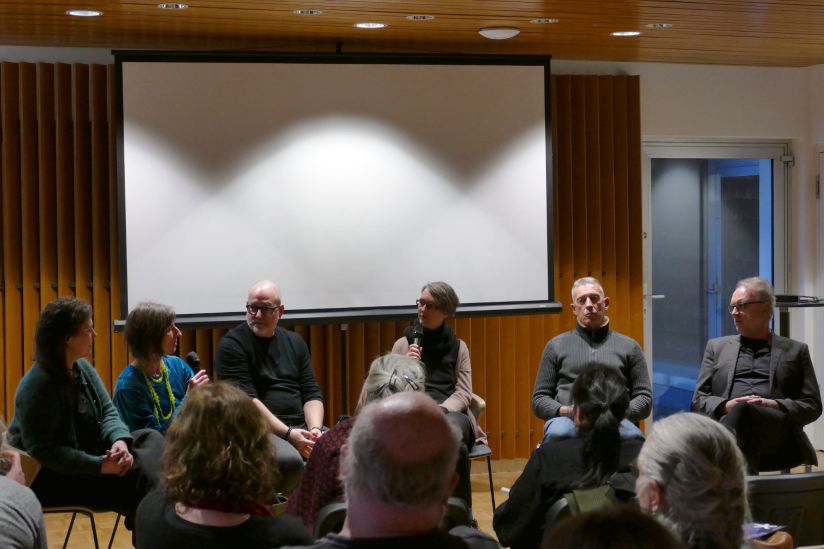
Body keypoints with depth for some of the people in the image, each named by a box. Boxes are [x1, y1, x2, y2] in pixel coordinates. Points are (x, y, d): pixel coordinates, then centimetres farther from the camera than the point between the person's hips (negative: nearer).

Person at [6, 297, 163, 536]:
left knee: (151, 438, -7)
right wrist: (99, 466, -29)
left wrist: (119, 439, -18)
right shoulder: (36, 386, -23)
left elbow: (108, 411, 6)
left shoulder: (82, 368, 3)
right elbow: (43, 452, -25)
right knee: (133, 481, -25)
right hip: (51, 479, -9)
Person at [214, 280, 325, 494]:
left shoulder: (295, 342, 19)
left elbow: (311, 392, 15)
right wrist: (287, 434, -17)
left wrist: (315, 429, -6)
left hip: (301, 426, 5)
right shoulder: (231, 345, 0)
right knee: (290, 460, -36)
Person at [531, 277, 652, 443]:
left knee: (633, 436, -38)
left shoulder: (629, 346, 21)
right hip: (568, 419, 0)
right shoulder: (556, 345, 21)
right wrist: (567, 411, -5)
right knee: (558, 433, -39)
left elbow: (645, 399, 16)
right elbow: (539, 400, 17)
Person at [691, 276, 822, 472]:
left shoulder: (795, 351, 24)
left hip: (775, 431, -1)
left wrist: (775, 405, -5)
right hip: (725, 422, 2)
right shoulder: (717, 347, 29)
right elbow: (698, 400, 21)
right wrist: (725, 406, -3)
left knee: (743, 411, -38)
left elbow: (812, 406, 16)